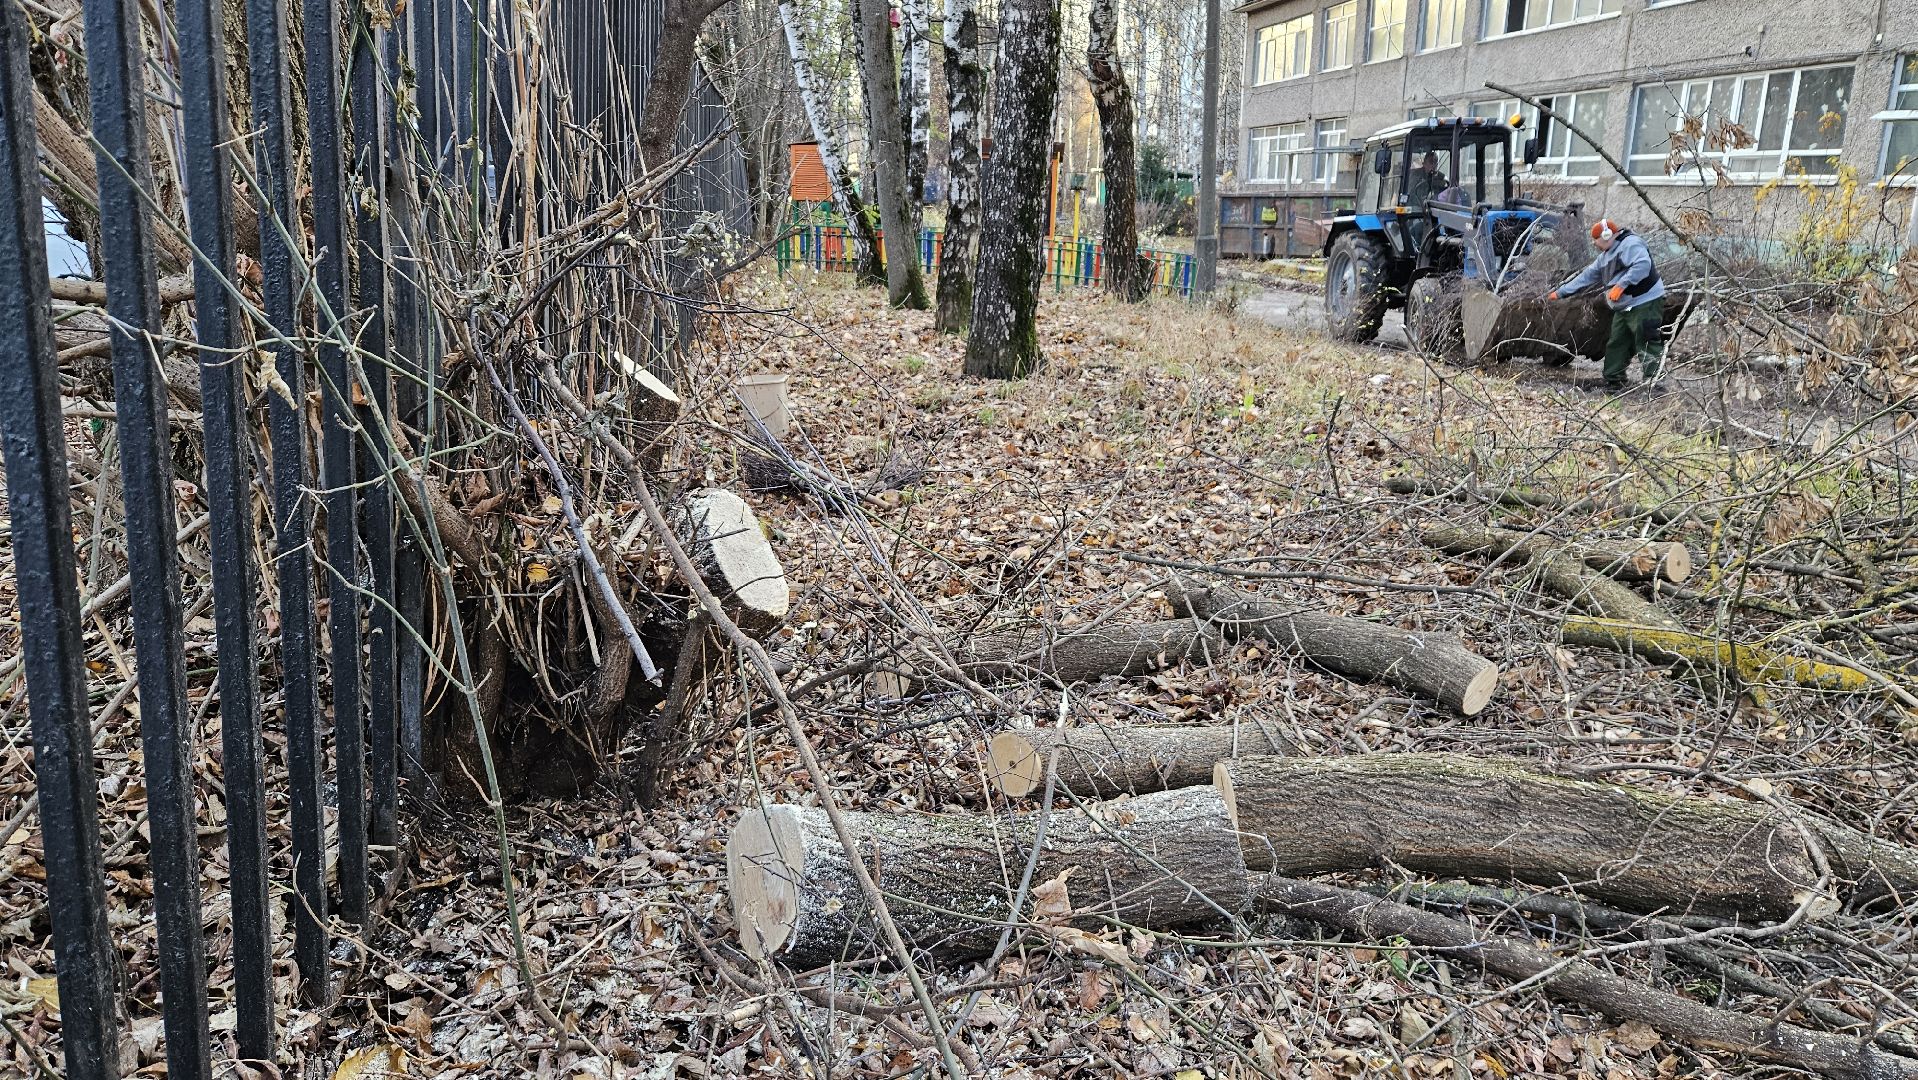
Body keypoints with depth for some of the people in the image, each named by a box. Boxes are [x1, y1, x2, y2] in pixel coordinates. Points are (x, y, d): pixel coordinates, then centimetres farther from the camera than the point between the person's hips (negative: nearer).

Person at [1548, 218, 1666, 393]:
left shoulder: (1630, 244, -11)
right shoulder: (1605, 257, 20)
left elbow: (1643, 265, -27)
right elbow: (1586, 277, 24)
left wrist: (1621, 285, -32)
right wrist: (1560, 293, 22)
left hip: (1646, 304, -10)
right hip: (1624, 309, 10)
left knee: (1647, 345, -13)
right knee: (1616, 346, 11)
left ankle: (1654, 383, -13)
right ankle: (1613, 385, 17)